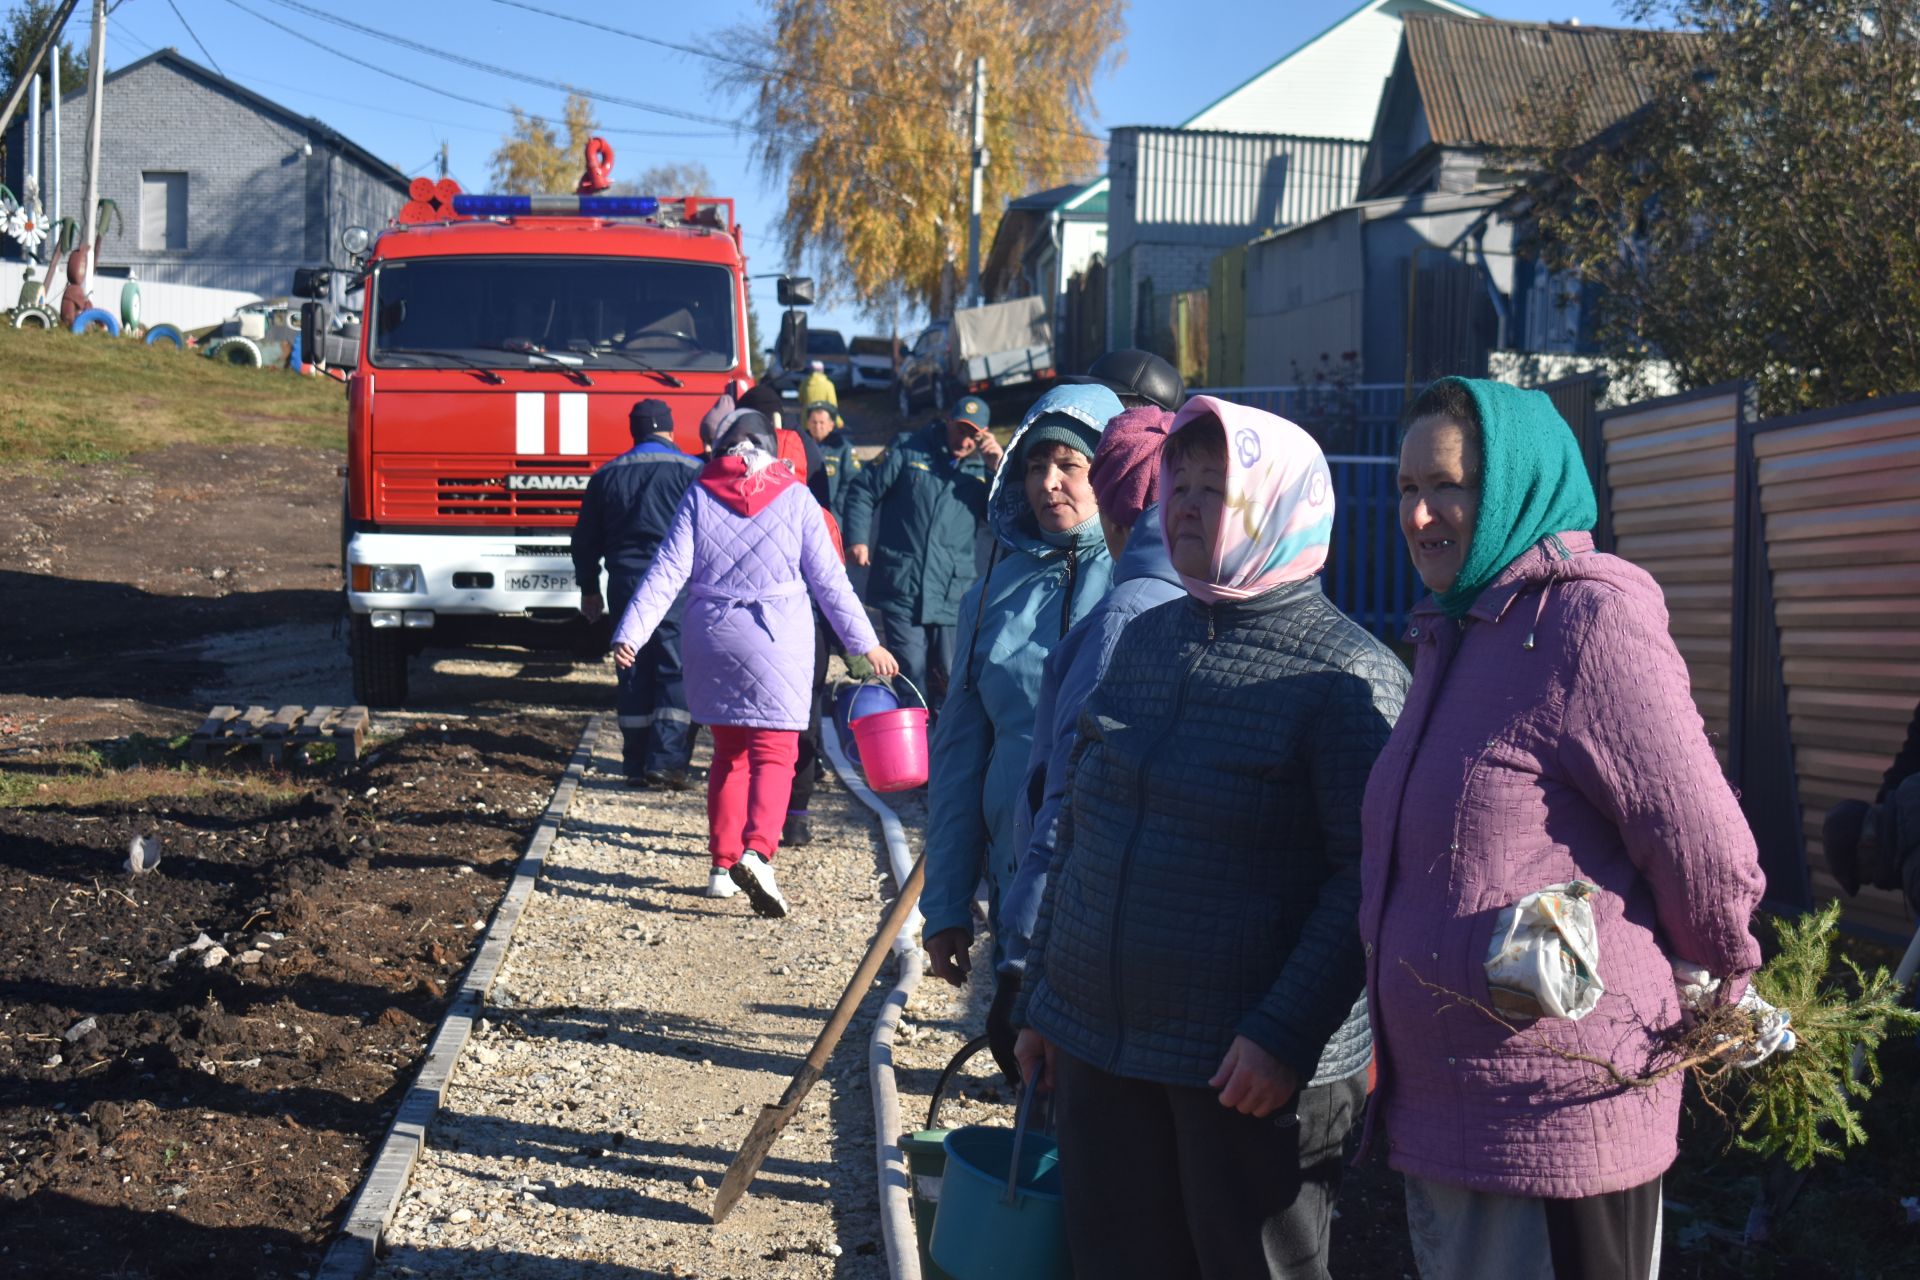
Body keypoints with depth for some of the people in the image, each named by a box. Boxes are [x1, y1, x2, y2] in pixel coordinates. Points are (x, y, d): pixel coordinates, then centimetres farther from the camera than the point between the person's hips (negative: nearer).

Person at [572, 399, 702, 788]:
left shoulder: (607, 475, 12)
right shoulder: (692, 470, -2)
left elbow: (586, 539, 16)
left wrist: (589, 588, 25)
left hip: (625, 583, 4)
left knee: (635, 676, 10)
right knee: (677, 673, -2)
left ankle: (636, 765, 11)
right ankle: (667, 761, -11)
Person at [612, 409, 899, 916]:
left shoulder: (699, 497, 3)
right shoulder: (796, 499, 0)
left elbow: (668, 572, -3)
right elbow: (829, 579, 0)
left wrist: (630, 633, -2)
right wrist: (865, 643, 7)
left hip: (713, 640, 3)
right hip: (779, 640, -2)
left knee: (728, 754, 16)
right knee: (774, 753, -2)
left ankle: (722, 865, 17)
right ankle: (757, 850, -25)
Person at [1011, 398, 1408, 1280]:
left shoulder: (1347, 672, -10)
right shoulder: (1144, 640, 10)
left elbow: (1369, 873, -16)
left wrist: (1285, 1034, -21)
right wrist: (1042, 999, 16)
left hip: (1250, 1067, -6)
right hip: (1099, 1051, 6)